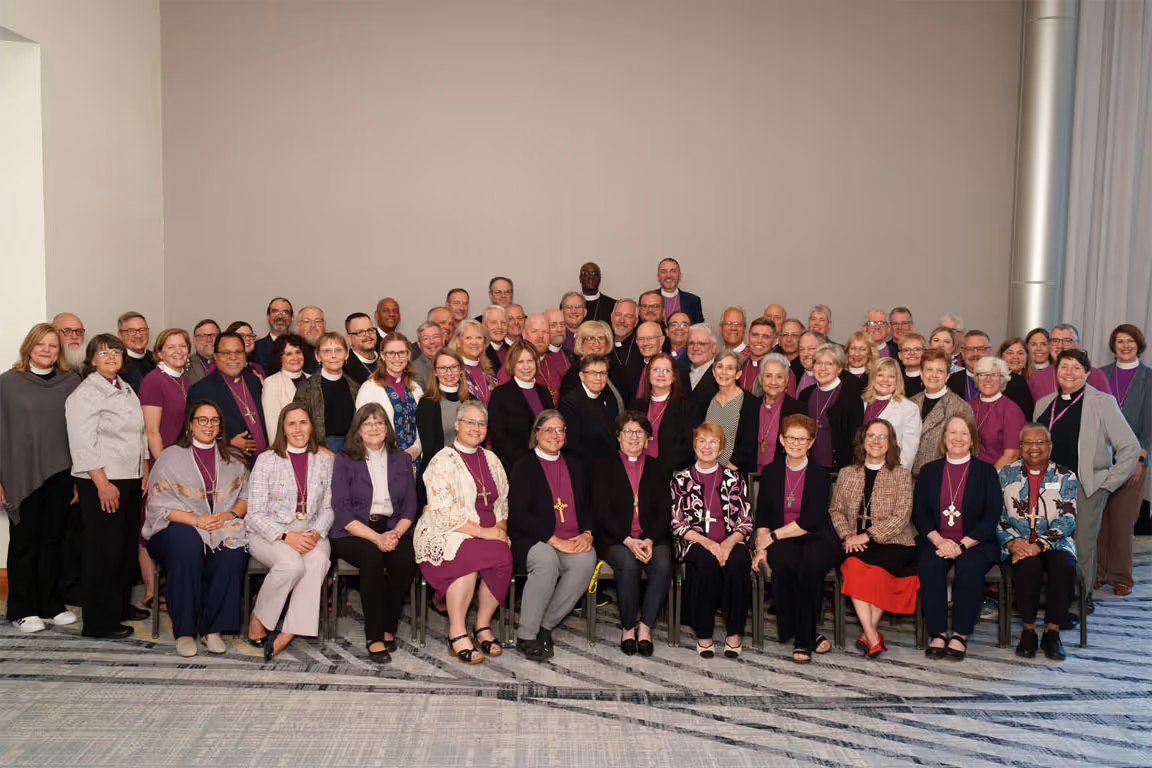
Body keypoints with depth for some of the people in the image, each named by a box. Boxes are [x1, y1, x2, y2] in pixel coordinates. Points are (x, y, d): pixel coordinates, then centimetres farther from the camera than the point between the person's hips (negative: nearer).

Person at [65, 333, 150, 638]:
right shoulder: (84, 394, -9)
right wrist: (102, 483, -20)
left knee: (127, 544, 14)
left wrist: (145, 472, 14)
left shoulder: (127, 390, 15)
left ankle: (121, 605, 28)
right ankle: (101, 621, 5)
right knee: (103, 550, -3)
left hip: (131, 480, 8)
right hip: (101, 482, -8)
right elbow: (83, 444, -15)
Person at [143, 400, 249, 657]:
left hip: (223, 527, 2)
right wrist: (195, 520, -15)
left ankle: (213, 629, -22)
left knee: (233, 551, -32)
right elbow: (158, 503, -3)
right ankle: (184, 631, -28)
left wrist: (231, 514, -10)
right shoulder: (171, 457, 5)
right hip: (178, 527, -2)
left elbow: (246, 494, 12)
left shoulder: (233, 458, 16)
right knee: (187, 546, -37)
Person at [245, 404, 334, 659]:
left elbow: (328, 508, 8)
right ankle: (258, 620, -10)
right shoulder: (266, 460, -1)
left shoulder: (324, 460, 8)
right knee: (292, 563, -34)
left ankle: (286, 635, -31)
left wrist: (316, 533, -12)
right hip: (269, 533, -3)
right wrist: (286, 537, -19)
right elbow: (256, 514, -4)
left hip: (310, 532, 3)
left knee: (318, 560, -32)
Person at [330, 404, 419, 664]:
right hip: (354, 533, -2)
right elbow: (341, 511, -4)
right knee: (372, 556, -34)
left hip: (393, 529, 3)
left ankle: (388, 629, -14)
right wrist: (376, 537, -16)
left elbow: (410, 507, 11)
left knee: (406, 558, -30)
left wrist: (395, 533, -11)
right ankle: (374, 637, -27)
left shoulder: (402, 459, 15)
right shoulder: (344, 460, 5)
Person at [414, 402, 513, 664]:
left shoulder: (491, 460, 17)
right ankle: (457, 634, -22)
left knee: (504, 556, -27)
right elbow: (442, 513, -11)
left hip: (489, 533, 5)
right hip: (447, 535, -5)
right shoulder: (442, 461, -3)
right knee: (468, 557, -35)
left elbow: (502, 503, 20)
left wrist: (500, 527, -3)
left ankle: (483, 626, -10)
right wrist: (483, 532, -16)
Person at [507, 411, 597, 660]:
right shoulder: (525, 466, 3)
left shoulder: (574, 467, 20)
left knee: (586, 560, -30)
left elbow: (588, 507, 21)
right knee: (546, 560, -37)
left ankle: (545, 624, -15)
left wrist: (587, 534, -2)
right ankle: (526, 635, -23)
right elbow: (518, 514, -8)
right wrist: (555, 541, -16)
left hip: (573, 543, 4)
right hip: (532, 541, -4)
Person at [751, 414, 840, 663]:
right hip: (782, 541, 2)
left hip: (817, 539, -1)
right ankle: (808, 636, -17)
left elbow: (811, 520, -9)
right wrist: (761, 548, -9)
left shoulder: (820, 475, 1)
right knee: (784, 564, -34)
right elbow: (762, 516, 8)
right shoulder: (771, 473, 11)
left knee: (809, 564, -35)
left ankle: (802, 639, -18)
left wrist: (772, 536, -12)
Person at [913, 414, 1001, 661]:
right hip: (935, 541, 2)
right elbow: (919, 513, 7)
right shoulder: (929, 471, 13)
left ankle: (960, 635, -23)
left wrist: (962, 545, -14)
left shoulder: (986, 471, 7)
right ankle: (937, 633, -23)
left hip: (975, 542, -1)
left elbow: (992, 517, -1)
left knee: (970, 567, -33)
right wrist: (939, 541, -12)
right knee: (929, 566, -30)